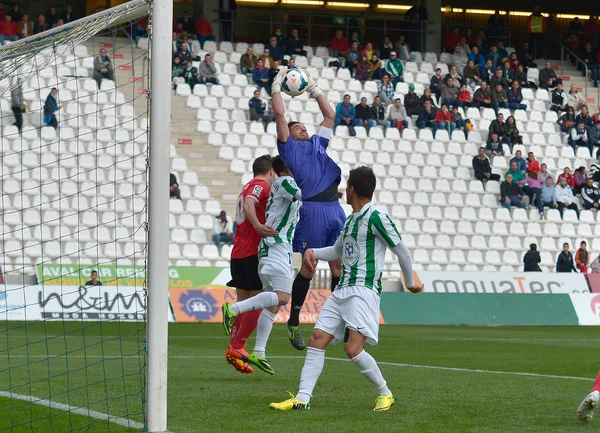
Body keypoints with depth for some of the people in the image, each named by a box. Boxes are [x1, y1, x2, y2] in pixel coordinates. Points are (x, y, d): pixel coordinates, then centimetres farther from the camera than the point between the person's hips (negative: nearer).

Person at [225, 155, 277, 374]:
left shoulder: (249, 187, 21)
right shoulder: (261, 186, -7)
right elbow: (248, 204, -25)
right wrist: (258, 226, -40)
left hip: (239, 254, 10)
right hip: (252, 254, -9)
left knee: (244, 303, 12)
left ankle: (234, 348, 11)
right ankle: (237, 347, -7)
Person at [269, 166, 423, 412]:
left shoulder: (376, 218, -10)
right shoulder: (350, 220, 18)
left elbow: (402, 251, -4)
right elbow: (338, 251, 34)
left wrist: (409, 283, 7)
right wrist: (313, 252, 15)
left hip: (364, 290, -9)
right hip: (342, 290, 9)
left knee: (353, 348, -18)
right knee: (316, 340, -2)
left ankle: (385, 393, 2)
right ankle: (302, 399, -4)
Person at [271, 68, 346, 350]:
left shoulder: (318, 143, 26)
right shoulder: (289, 147, 10)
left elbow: (330, 116, 33)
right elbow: (279, 115, 4)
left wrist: (315, 90, 34)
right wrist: (276, 87, 14)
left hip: (335, 209, 6)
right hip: (312, 209, -6)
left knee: (339, 265, 3)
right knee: (308, 267, -3)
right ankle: (294, 321, 7)